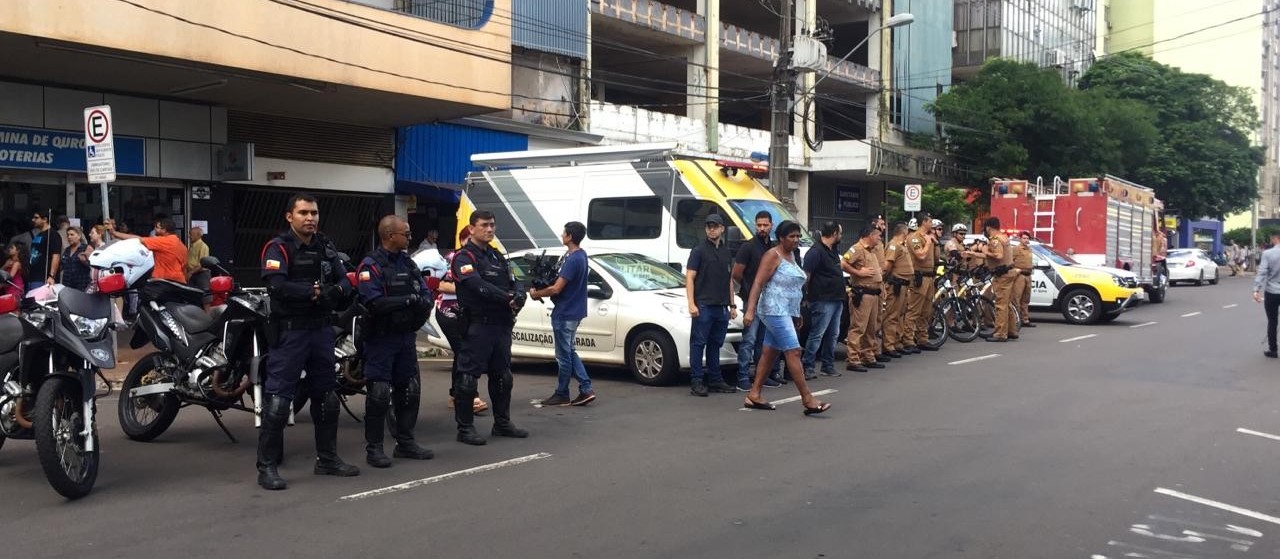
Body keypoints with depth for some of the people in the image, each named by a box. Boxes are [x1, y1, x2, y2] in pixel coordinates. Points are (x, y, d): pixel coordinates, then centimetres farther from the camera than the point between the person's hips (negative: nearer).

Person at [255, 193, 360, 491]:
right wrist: (315, 291, -22)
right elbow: (277, 286, -23)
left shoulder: (326, 247, 12)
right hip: (289, 331, -7)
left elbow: (345, 281, 6)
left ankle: (327, 458, 28)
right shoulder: (278, 248, -8)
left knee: (326, 396, 15)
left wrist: (337, 290, -16)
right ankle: (267, 467, 1)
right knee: (277, 400, -6)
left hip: (322, 329, 7)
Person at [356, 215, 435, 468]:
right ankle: (373, 448, 4)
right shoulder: (371, 265, -12)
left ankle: (405, 442, 24)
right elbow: (374, 303, -24)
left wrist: (423, 302, -15)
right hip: (381, 337, -8)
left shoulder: (407, 262, 12)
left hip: (406, 336, 8)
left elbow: (426, 293, 7)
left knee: (409, 390, 12)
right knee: (379, 393, -6)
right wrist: (407, 300, -21)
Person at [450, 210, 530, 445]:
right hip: (477, 326, -8)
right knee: (468, 377, -5)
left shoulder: (497, 256, 19)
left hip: (501, 325, 8)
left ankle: (502, 423, 27)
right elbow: (478, 285, -22)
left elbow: (512, 283, 13)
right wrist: (507, 298, -26)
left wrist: (519, 295, -10)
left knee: (502, 377, 15)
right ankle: (465, 428, 1)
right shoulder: (464, 257, -7)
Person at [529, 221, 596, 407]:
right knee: (569, 353, 17)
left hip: (565, 314, -10)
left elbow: (556, 288, -22)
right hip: (573, 312, 10)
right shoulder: (580, 255, 9)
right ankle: (586, 390, 13)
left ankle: (561, 395, 12)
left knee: (564, 356, 2)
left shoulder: (572, 260, -22)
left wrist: (536, 294, -6)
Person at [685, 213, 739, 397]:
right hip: (703, 305, -6)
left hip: (721, 307, 6)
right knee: (698, 343, -4)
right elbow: (689, 278, -6)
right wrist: (691, 304, -16)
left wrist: (732, 305, 18)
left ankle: (715, 380, 17)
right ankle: (696, 382, -2)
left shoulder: (726, 252, 16)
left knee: (715, 344, 11)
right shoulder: (699, 250, -2)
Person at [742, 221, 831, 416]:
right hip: (774, 310, -9)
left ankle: (754, 395, 15)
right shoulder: (773, 255, -10)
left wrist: (797, 314, 23)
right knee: (793, 352, -12)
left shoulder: (791, 256, 16)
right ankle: (808, 400, -13)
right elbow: (758, 283, -16)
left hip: (787, 312, 9)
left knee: (770, 352, 10)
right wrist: (750, 310, -24)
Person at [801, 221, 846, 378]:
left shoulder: (833, 250, 15)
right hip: (823, 300, -9)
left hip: (837, 299, 9)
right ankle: (807, 366, -3)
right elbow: (805, 274, -17)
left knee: (833, 334, 12)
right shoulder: (816, 252, -14)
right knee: (817, 334, -7)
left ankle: (828, 365, 20)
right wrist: (808, 293, -14)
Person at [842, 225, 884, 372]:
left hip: (874, 293, 10)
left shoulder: (871, 251, 21)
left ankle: (869, 357, 24)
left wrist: (880, 273, 17)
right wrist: (859, 272, -18)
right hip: (862, 293, -10)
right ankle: (853, 360, -9)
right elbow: (842, 264, -21)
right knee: (858, 327, -10)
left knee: (870, 328, 15)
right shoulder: (857, 248, -10)